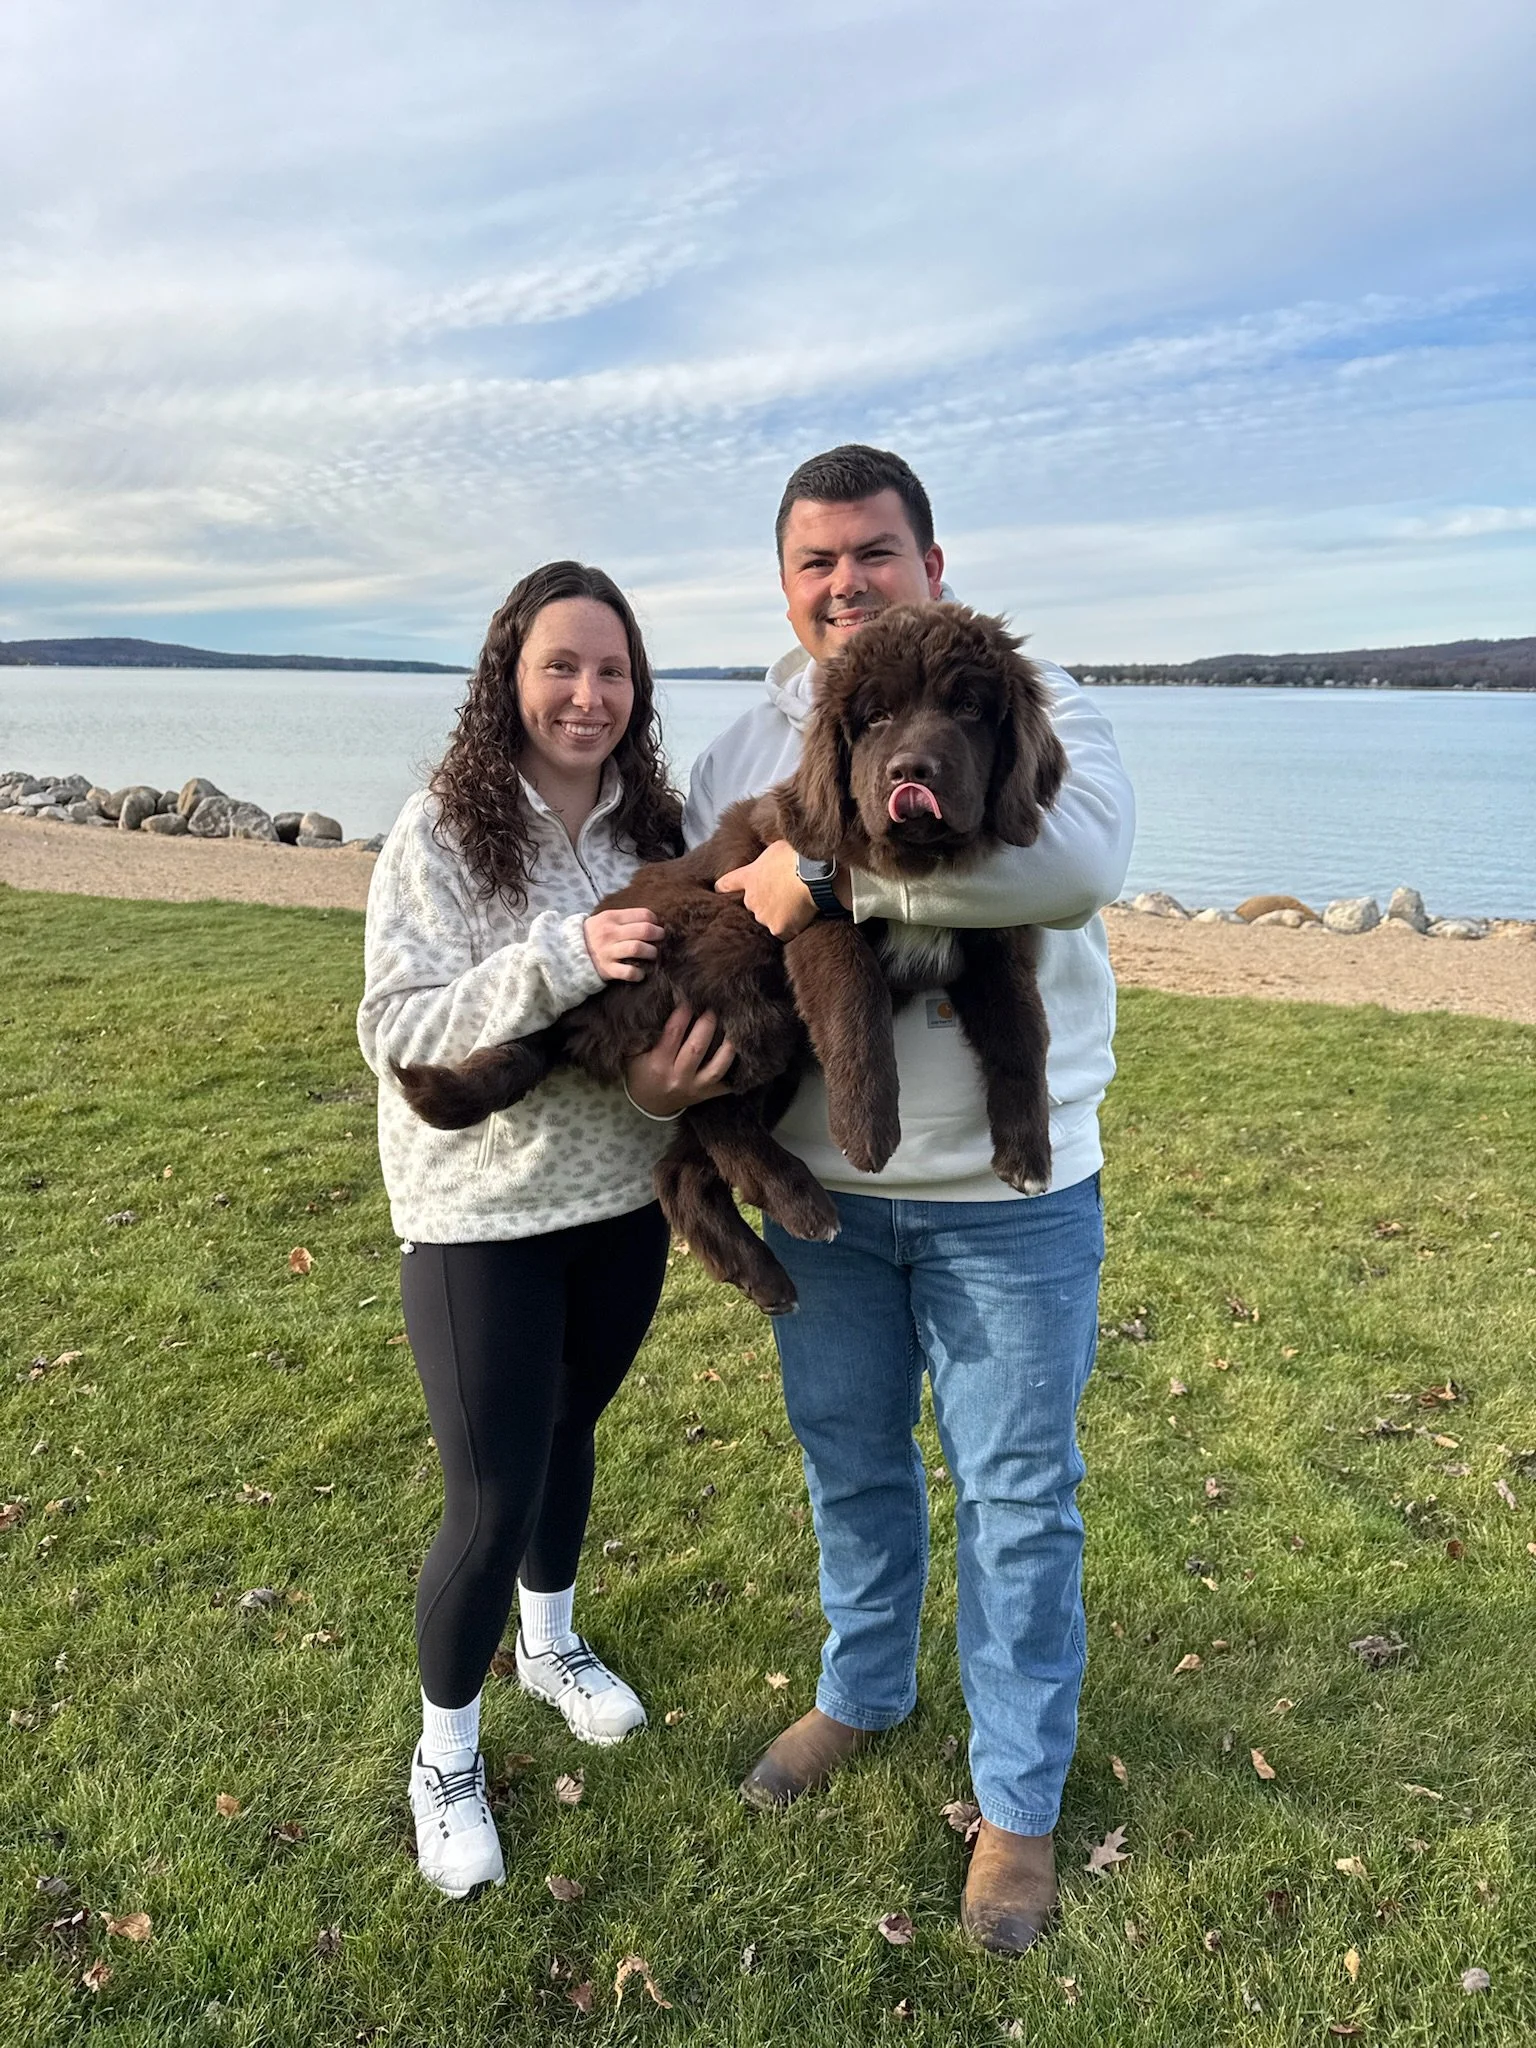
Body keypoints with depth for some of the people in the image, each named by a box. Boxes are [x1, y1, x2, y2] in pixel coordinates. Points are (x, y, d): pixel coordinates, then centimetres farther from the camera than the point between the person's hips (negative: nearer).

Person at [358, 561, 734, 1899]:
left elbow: (691, 994, 1)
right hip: (481, 1214, -4)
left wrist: (674, 1074, -23)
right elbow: (395, 1031, -20)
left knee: (567, 1433, 24)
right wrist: (563, 957, -32)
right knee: (492, 1502, 1)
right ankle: (446, 1752, 29)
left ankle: (552, 1645, 51)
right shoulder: (442, 833, -14)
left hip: (624, 1198, 5)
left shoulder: (654, 826, -1)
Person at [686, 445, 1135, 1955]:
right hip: (819, 1190, 5)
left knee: (1015, 1497, 10)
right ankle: (863, 1691, 48)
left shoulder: (1022, 698, -10)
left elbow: (1083, 850, -32)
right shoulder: (745, 747, 5)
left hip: (1006, 1194, -4)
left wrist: (831, 871, -33)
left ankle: (1019, 1799, 32)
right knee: (849, 1462, 22)